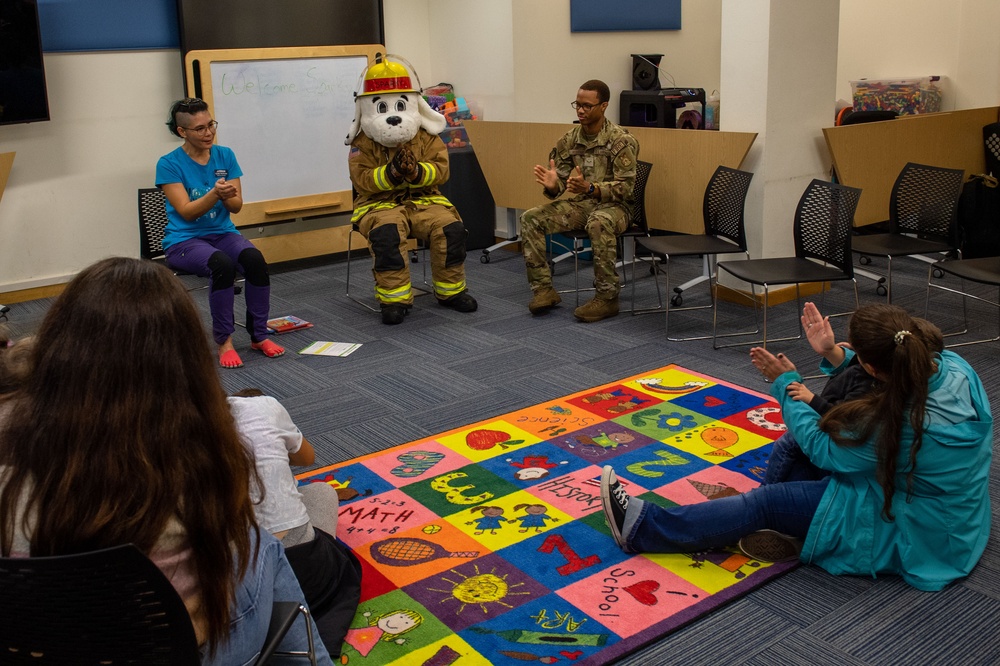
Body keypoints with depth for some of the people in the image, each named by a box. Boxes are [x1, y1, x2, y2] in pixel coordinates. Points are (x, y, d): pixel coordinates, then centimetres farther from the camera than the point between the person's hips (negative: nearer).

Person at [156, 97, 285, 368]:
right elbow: (186, 212, -13)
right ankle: (224, 342, -22)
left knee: (255, 259, -29)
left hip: (222, 233, 4)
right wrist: (214, 194, -30)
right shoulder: (169, 164, -6)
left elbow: (237, 206, 2)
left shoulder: (225, 155, 5)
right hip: (184, 240, -3)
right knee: (222, 264, -36)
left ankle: (259, 336, -16)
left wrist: (228, 196, -22)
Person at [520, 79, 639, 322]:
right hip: (581, 203, 6)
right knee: (531, 218, -14)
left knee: (599, 224, -41)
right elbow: (560, 181, 5)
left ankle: (607, 297, -29)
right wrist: (552, 185, -21)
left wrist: (590, 188, -35)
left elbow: (625, 187, -18)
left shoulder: (622, 140, -14)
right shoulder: (570, 140, 2)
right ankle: (543, 289, -9)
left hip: (614, 205, -6)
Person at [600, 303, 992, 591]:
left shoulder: (895, 423, -34)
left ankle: (642, 527, 3)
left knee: (766, 503, -6)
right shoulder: (956, 368, -14)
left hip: (908, 541, -8)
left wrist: (785, 384, -6)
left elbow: (822, 449, -18)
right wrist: (835, 355, -6)